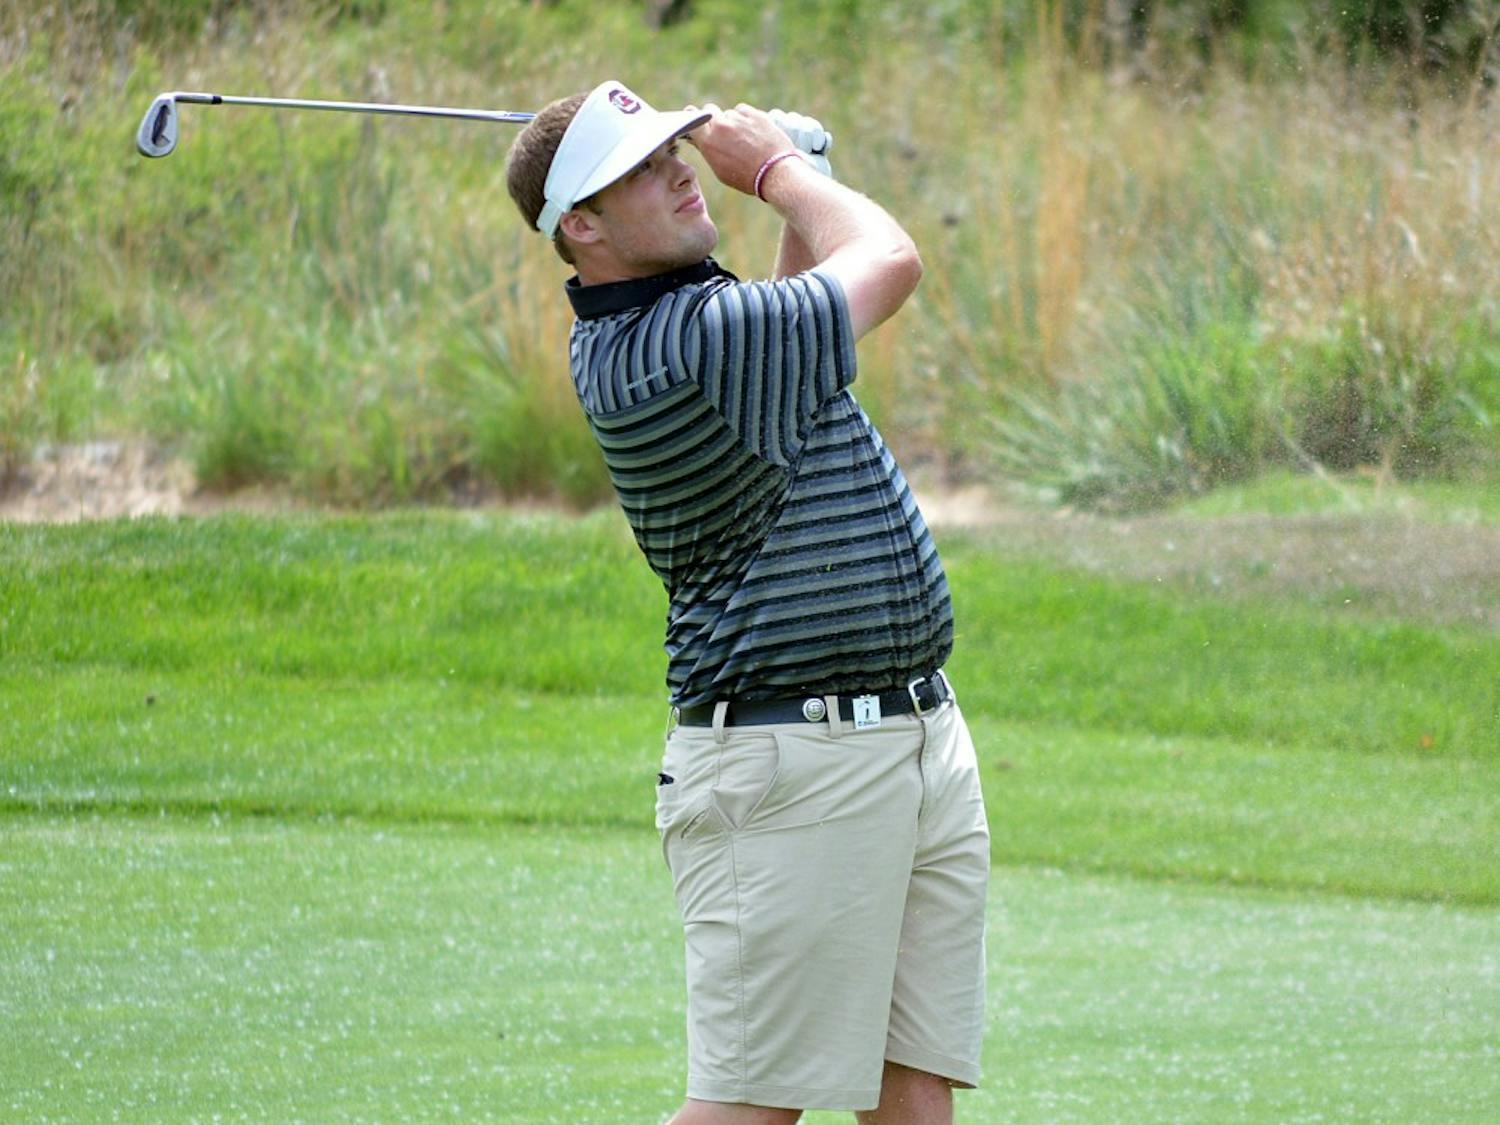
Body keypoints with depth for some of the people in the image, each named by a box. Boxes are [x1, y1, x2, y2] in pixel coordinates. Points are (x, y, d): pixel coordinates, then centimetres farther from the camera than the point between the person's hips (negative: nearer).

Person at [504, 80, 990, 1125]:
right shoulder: (683, 346, -21)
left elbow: (788, 319, 35)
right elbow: (889, 262, -6)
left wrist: (796, 187, 20)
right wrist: (777, 167, 10)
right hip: (796, 764, -10)